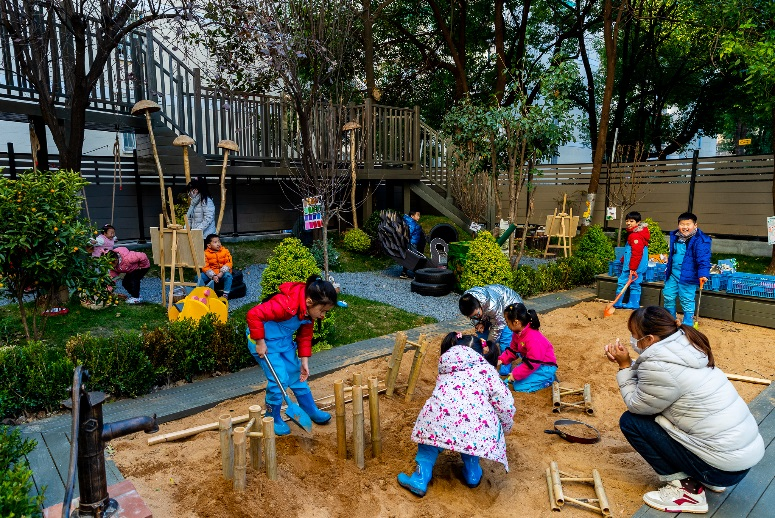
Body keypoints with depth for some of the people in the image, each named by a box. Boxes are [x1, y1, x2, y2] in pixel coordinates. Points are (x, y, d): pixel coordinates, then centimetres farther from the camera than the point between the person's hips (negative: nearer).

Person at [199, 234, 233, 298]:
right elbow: (205, 267, -9)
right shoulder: (206, 254, -6)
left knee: (228, 275, -32)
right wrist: (213, 276, -22)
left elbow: (228, 263, -8)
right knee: (200, 276, -21)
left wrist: (222, 272, -22)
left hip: (222, 273, -1)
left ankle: (225, 294, -25)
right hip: (211, 274, 1)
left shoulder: (225, 251, -4)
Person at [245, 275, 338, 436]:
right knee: (279, 379, -9)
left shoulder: (310, 310, -8)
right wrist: (260, 342, -28)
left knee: (298, 375, 13)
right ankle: (273, 418, 14)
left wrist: (304, 360, 0)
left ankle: (311, 411, 30)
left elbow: (305, 336, 4)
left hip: (284, 341, 8)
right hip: (264, 341, -8)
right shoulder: (285, 305, -36)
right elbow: (253, 315, -35)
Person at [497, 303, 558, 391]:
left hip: (545, 367, -9)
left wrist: (515, 375, -25)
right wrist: (501, 360, -7)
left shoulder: (533, 339, -32)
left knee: (519, 386, -18)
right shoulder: (517, 333, -3)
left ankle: (549, 379, -3)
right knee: (502, 369, 4)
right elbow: (512, 350, 9)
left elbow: (532, 363, -30)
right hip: (530, 362, 9)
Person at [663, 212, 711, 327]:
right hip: (673, 274, 7)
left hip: (687, 276, -7)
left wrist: (703, 274, -30)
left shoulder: (700, 240, -14)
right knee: (668, 297, 13)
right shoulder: (675, 236, 7)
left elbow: (703, 259, -20)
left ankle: (688, 325, 14)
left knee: (687, 301, 1)